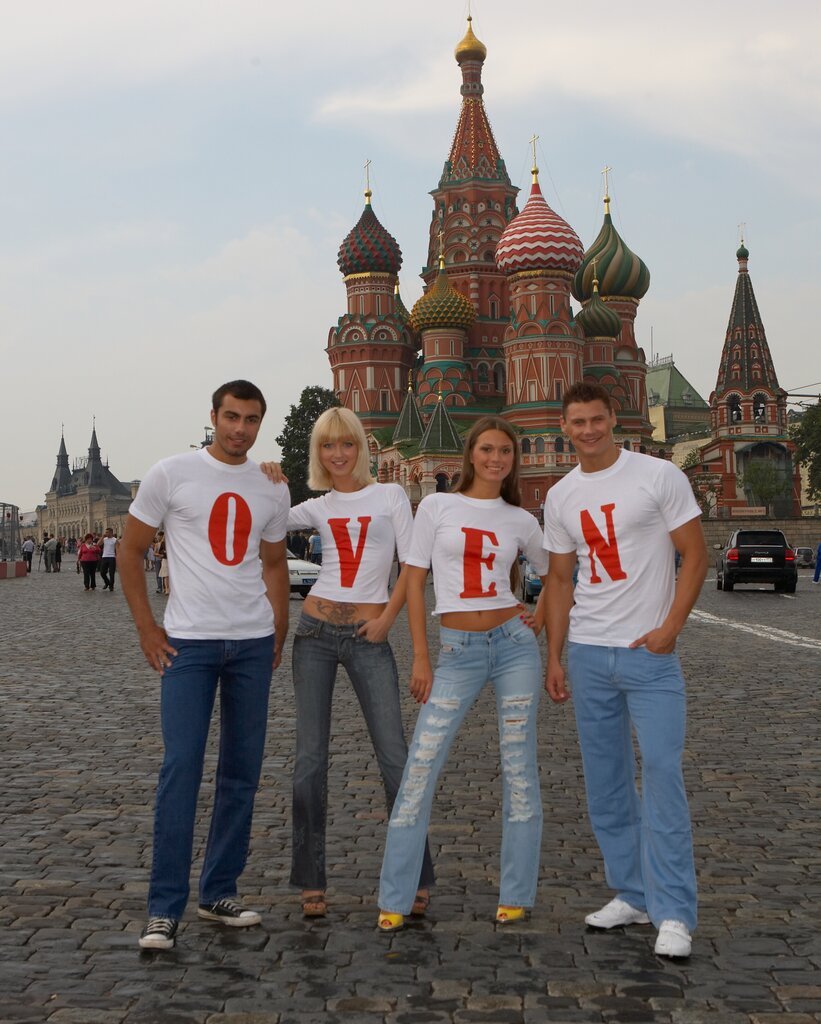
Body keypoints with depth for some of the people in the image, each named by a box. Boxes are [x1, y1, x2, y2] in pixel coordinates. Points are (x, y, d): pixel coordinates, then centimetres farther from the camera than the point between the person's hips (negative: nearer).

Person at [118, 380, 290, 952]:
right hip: (188, 643, -4)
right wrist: (146, 627, -4)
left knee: (242, 772, 8)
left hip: (254, 644, 5)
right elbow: (130, 550, 2)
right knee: (181, 769, -10)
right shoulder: (171, 475, -2)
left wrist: (279, 631, 11)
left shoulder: (273, 490, 10)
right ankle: (165, 910, -3)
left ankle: (221, 894, 20)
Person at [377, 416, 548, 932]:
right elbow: (413, 581, 2)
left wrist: (540, 621, 7)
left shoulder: (521, 521, 7)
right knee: (421, 769, -5)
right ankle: (394, 902, 3)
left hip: (514, 643, 1)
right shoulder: (437, 507, 2)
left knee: (519, 769, 4)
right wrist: (421, 657, -3)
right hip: (457, 651, -1)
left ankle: (516, 896, 15)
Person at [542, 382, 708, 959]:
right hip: (588, 652, 5)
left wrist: (671, 626, -13)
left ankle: (673, 914, -6)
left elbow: (695, 554, -4)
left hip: (650, 652, -5)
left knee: (662, 775, -11)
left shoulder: (659, 476, -4)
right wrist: (554, 657, 10)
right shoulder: (561, 497, 10)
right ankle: (633, 895, 21)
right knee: (606, 782, 9)